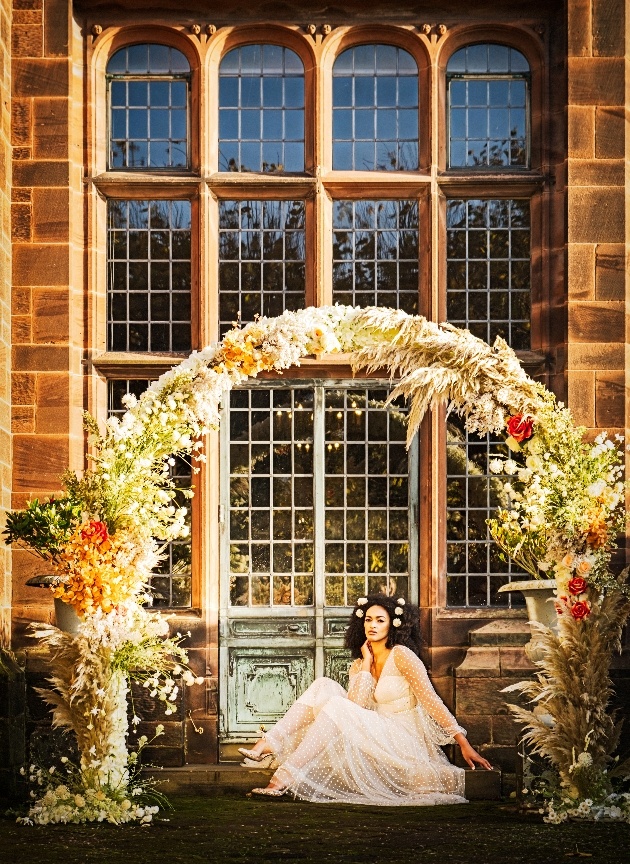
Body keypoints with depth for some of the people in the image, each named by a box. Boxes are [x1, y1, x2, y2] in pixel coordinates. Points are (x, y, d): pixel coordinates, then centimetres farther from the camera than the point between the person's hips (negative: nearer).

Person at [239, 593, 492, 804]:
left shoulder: (401, 655, -6)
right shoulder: (359, 666, 13)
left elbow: (430, 699, -11)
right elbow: (356, 705, -4)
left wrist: (464, 744, -16)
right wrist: (366, 663, -4)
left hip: (404, 742, -6)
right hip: (378, 736, 6)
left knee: (336, 708, -27)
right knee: (324, 686, -8)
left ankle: (283, 781, -35)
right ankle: (265, 747, -21)